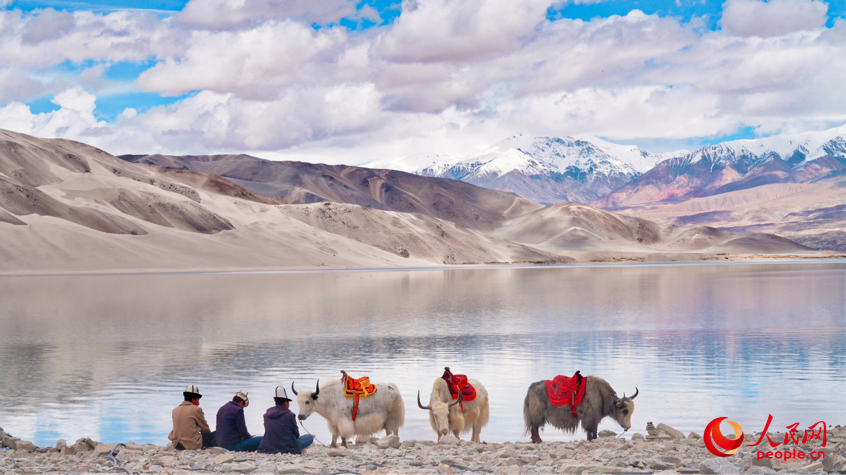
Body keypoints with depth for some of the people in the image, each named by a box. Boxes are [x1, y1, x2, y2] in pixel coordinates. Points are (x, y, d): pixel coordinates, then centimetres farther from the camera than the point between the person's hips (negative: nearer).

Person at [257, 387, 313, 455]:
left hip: (267, 449, 6)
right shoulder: (290, 415, -8)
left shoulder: (266, 414, 7)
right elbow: (296, 434, 2)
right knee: (310, 437, 7)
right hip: (286, 449, -5)